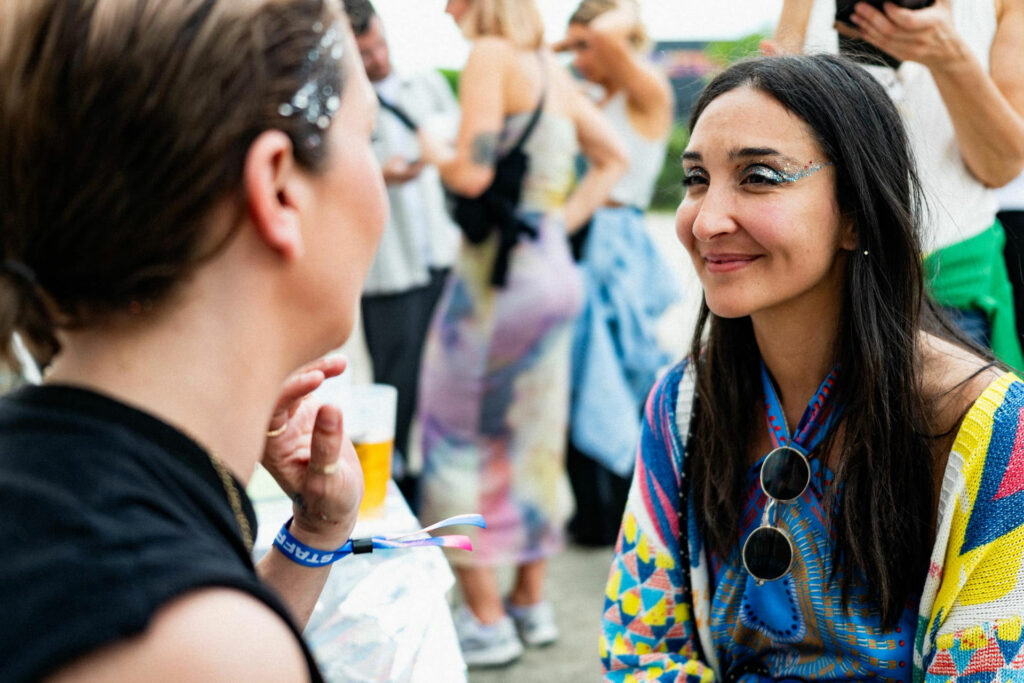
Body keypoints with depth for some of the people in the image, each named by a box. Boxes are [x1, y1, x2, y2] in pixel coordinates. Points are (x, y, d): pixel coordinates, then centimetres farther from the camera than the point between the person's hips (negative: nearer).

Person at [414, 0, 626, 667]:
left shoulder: (491, 54, -11)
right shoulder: (549, 65, 13)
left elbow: (472, 173, -19)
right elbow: (612, 157, 19)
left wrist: (434, 148, 0)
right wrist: (563, 223, 13)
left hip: (498, 271, -8)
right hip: (554, 269, 8)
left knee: (459, 436, 3)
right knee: (535, 434, 15)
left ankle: (486, 619, 6)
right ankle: (532, 602, 25)